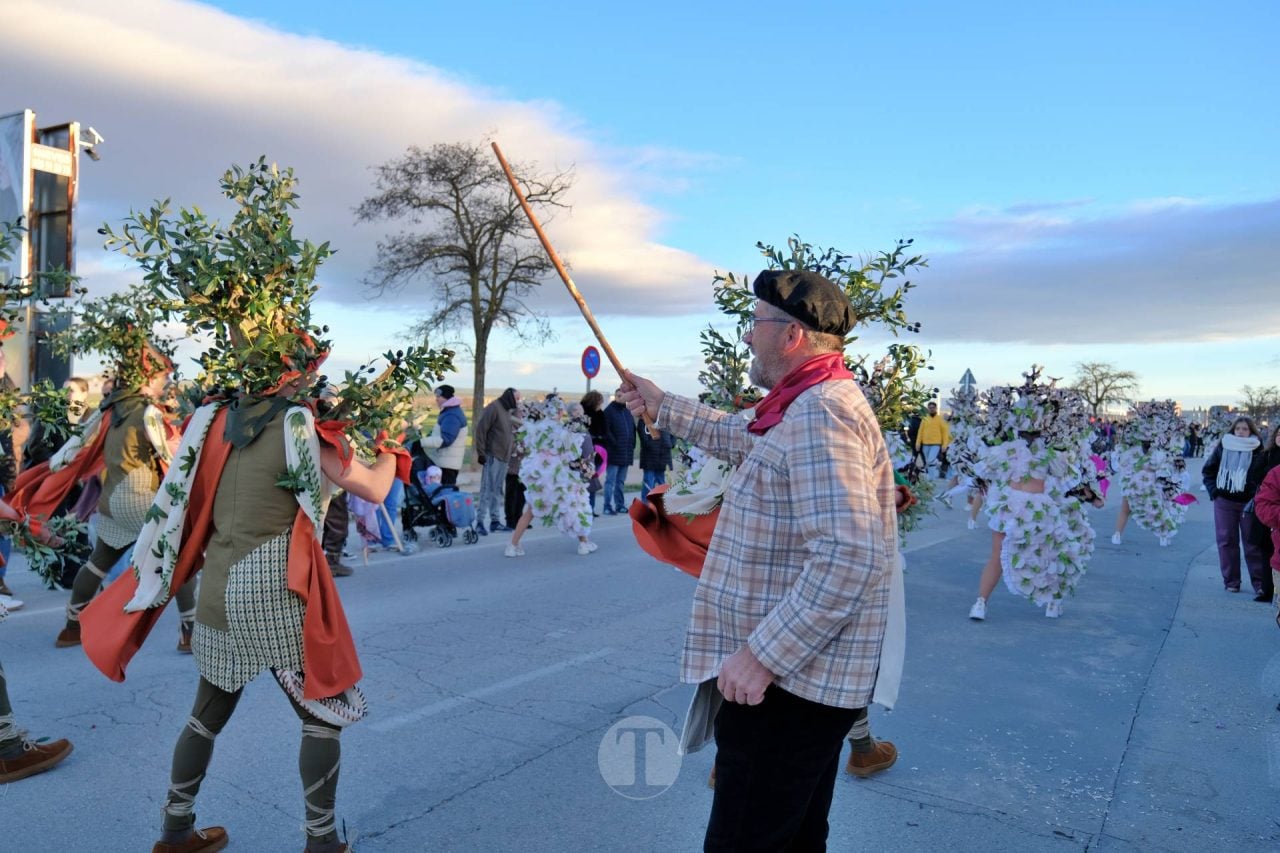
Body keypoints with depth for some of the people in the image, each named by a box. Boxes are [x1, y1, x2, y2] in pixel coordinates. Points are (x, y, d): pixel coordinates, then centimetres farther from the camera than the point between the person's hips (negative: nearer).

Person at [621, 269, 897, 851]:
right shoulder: (807, 407, 13)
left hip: (788, 679, -11)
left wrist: (761, 655, -26)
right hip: (801, 673, 11)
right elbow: (746, 441, 32)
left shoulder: (819, 415, -21)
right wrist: (662, 407, 35)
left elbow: (851, 557, -30)